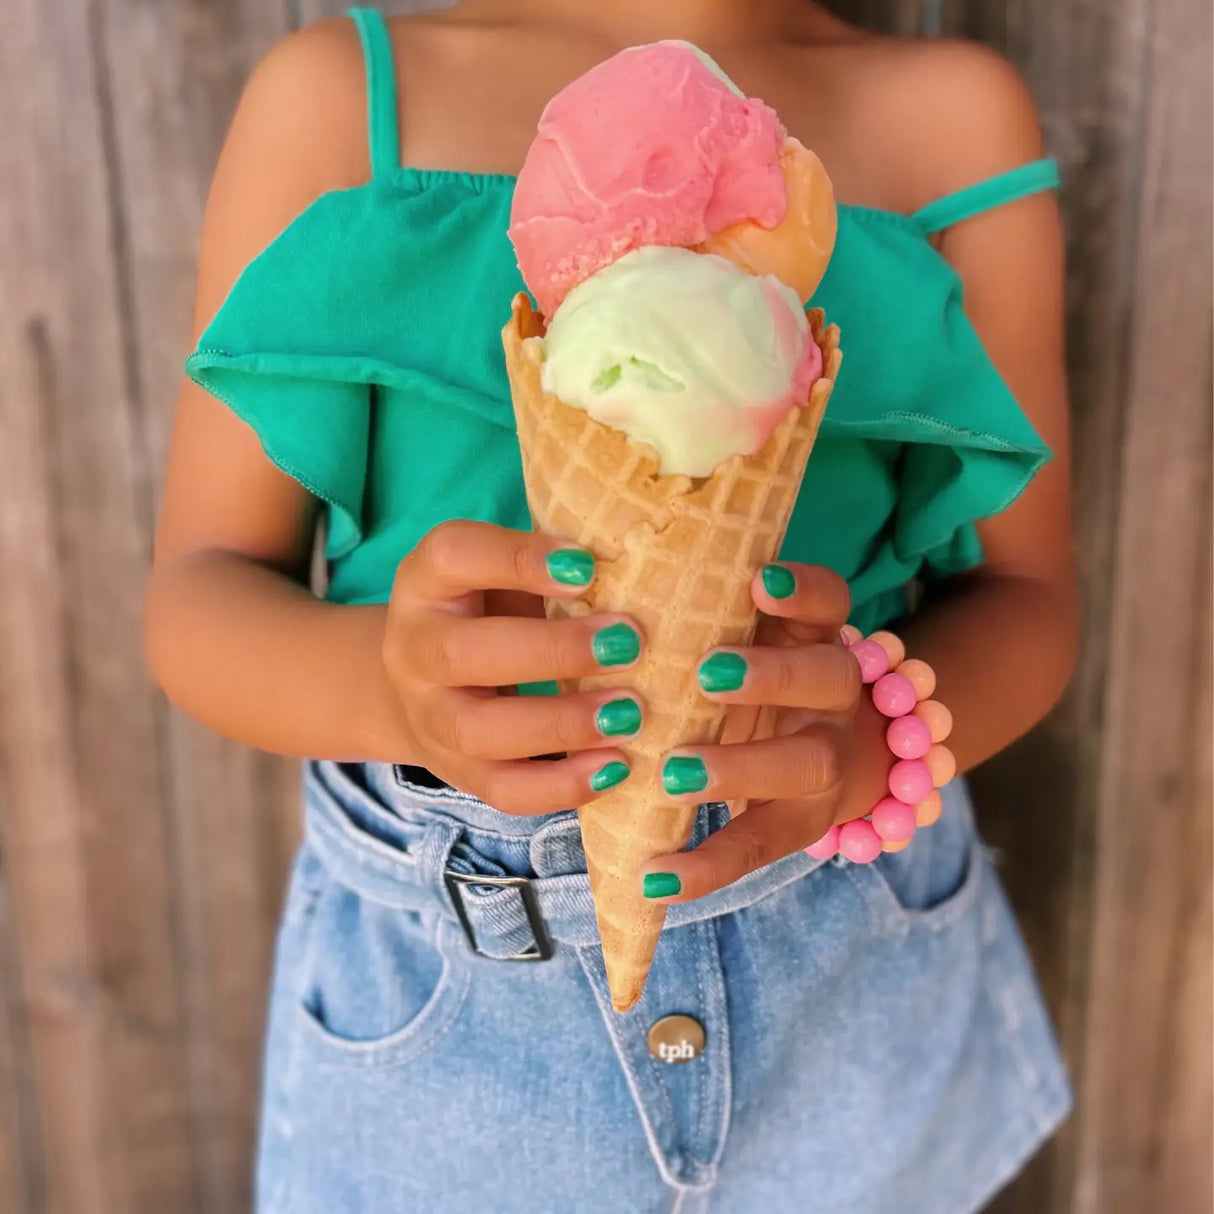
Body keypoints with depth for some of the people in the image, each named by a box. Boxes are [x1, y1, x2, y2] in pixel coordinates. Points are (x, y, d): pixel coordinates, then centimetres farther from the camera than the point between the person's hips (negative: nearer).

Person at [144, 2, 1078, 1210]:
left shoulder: (958, 109, -5)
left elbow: (1024, 598, -6)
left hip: (858, 964, 2)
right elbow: (196, 596, -10)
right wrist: (390, 680, -32)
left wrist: (850, 743, -28)